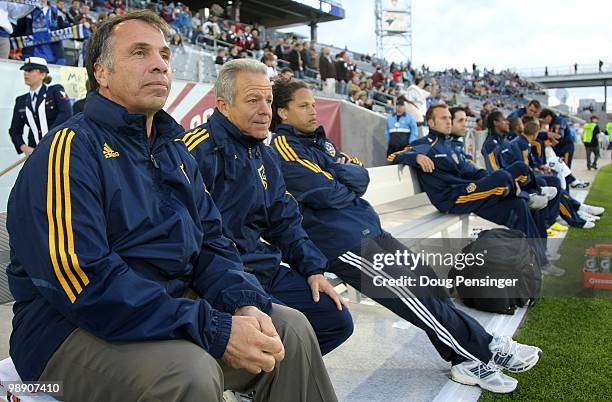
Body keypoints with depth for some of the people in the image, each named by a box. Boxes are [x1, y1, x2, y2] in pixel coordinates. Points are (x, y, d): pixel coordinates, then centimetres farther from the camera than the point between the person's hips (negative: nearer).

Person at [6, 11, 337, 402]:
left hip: (175, 306, 8)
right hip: (73, 328, -7)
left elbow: (211, 241, 10)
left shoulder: (175, 150, 12)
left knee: (290, 329, -2)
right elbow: (85, 282, -24)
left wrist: (244, 303, -11)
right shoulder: (69, 149, -14)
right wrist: (216, 330, -27)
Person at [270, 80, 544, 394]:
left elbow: (362, 177, 9)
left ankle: (469, 360, 7)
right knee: (415, 296, -7)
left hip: (368, 229, 9)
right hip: (342, 242, -8)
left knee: (425, 279, 2)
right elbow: (326, 193, -19)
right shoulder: (284, 148, -9)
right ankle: (486, 350, 5)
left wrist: (336, 173, -11)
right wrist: (349, 186, 1)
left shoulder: (318, 142, 18)